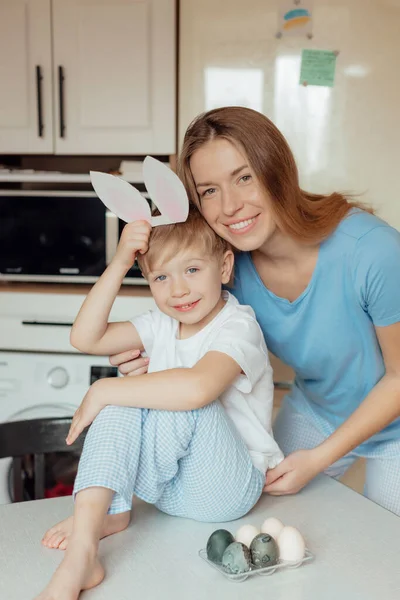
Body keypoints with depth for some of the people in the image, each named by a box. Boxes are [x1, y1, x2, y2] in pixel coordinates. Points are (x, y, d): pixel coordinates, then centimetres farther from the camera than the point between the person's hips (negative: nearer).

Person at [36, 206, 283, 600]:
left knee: (185, 402, -33)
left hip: (229, 488, -6)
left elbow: (196, 387, -41)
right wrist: (119, 263, -13)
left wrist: (103, 391, -30)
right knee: (119, 399, -18)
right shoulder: (161, 325, 5)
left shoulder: (238, 326, -19)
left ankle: (103, 515, -20)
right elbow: (85, 338, -6)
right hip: (169, 483, 6)